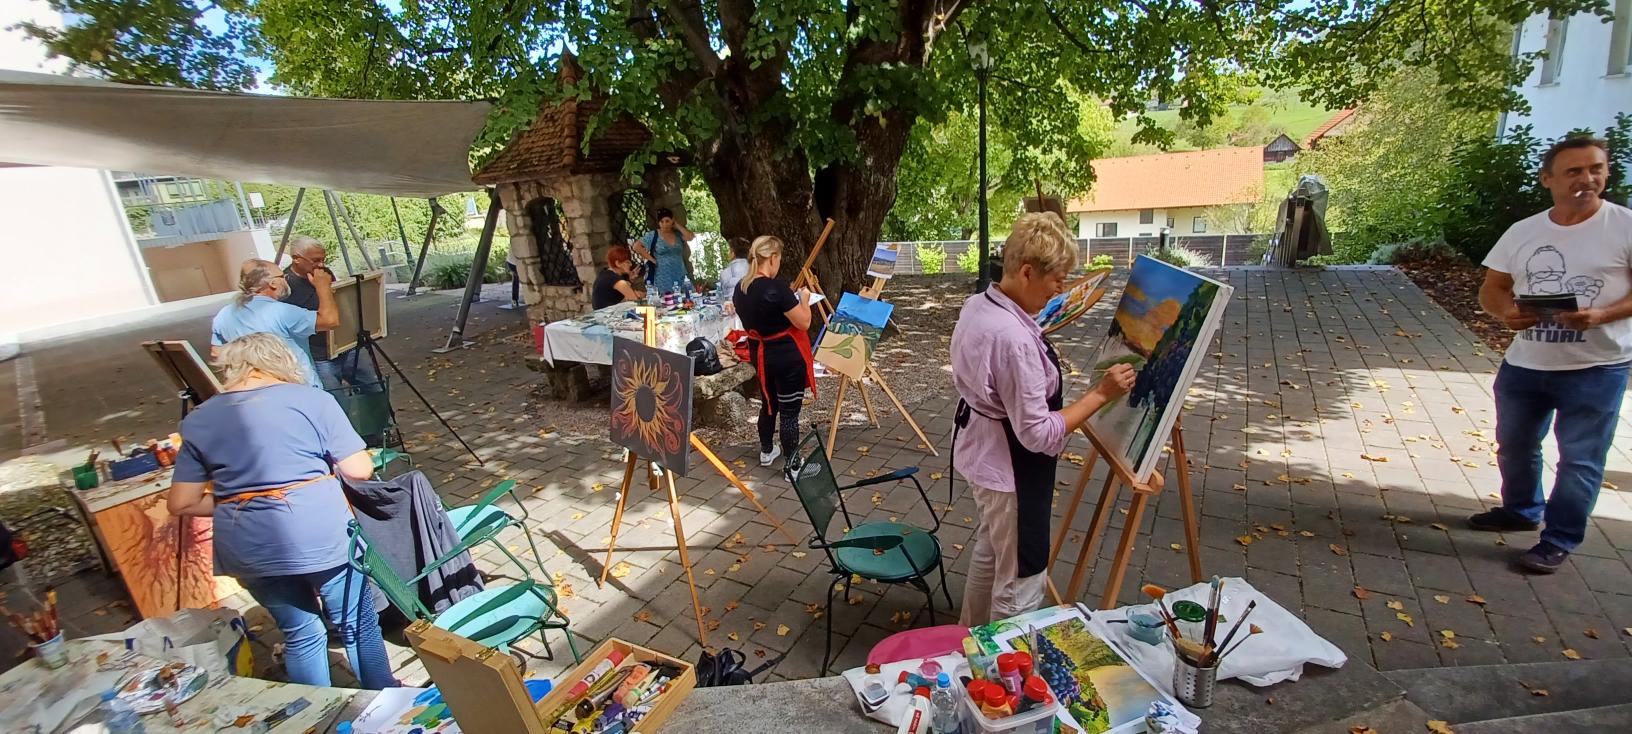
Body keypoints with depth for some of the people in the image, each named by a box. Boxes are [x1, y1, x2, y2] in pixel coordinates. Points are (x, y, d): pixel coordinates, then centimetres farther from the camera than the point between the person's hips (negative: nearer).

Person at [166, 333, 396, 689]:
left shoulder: (198, 421, 7)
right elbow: (360, 470, -6)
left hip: (249, 548, 4)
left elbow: (182, 503, 6)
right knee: (358, 626, 15)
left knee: (300, 634, 21)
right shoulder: (311, 399, -4)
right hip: (321, 536, -3)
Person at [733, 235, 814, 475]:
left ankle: (766, 452, 40)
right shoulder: (776, 288, -23)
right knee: (790, 412, 3)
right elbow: (804, 323, -18)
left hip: (760, 355, 8)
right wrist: (804, 299, -1)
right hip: (787, 357, -8)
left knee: (770, 404, 25)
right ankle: (791, 466, 12)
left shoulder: (740, 289, 1)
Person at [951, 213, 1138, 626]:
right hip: (1012, 468, -11)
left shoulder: (977, 305, -2)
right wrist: (1100, 394, -21)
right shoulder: (1015, 340, -33)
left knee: (989, 553, 28)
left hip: (982, 453, 11)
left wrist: (1038, 336, 19)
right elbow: (1038, 433, -27)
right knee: (1021, 580, 10)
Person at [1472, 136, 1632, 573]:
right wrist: (1506, 311, -16)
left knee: (1580, 459, 2)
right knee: (1514, 445, 19)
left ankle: (1559, 541, 15)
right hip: (1523, 364, 4)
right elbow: (1491, 288, 6)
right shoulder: (1523, 232, 4)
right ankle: (1521, 511, 41)